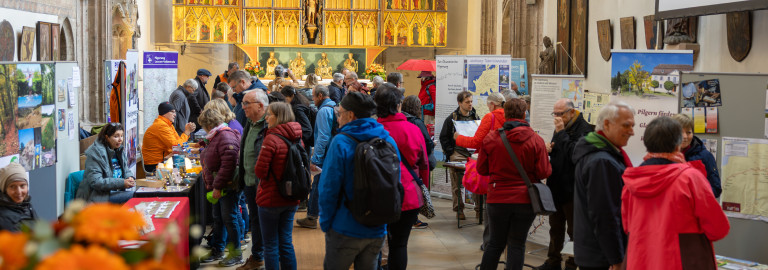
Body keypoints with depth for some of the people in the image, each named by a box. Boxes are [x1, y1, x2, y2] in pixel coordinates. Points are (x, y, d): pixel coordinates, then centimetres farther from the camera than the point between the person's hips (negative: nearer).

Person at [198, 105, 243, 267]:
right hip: (218, 187, 10)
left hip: (228, 187, -10)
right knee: (218, 219, 17)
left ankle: (236, 255, 6)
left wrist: (218, 187, -23)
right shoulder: (216, 136, 16)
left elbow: (228, 165, -26)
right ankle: (217, 250, 28)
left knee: (229, 219, -3)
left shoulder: (226, 137, -19)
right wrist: (212, 185, 23)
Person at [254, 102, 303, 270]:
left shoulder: (272, 139, -18)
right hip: (291, 199, 7)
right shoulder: (297, 138, 3)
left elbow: (260, 171, -19)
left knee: (271, 246, 4)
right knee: (286, 243, 15)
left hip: (271, 198, -7)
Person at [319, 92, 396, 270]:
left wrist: (325, 224, -3)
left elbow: (328, 189, -14)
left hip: (346, 230, -5)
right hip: (378, 230, 5)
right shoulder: (389, 141, 3)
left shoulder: (341, 143, -14)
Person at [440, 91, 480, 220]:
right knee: (457, 184, -5)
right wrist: (450, 153, -4)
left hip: (473, 152, 2)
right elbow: (444, 137, 6)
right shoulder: (452, 118, 5)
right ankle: (459, 209, 3)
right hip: (458, 153, -2)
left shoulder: (476, 117, 16)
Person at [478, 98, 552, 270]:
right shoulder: (536, 140, -8)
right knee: (517, 245, 6)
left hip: (498, 199, 1)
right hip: (525, 200, -1)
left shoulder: (491, 138, -5)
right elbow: (544, 172, -8)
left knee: (495, 243, 14)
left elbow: (481, 169, 2)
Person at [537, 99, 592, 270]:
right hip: (556, 185, 9)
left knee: (574, 230, 3)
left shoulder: (583, 129, -16)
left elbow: (573, 153, -28)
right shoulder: (560, 127, 13)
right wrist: (549, 150, 4)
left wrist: (561, 132, -24)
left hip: (572, 189, -9)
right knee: (555, 227, 18)